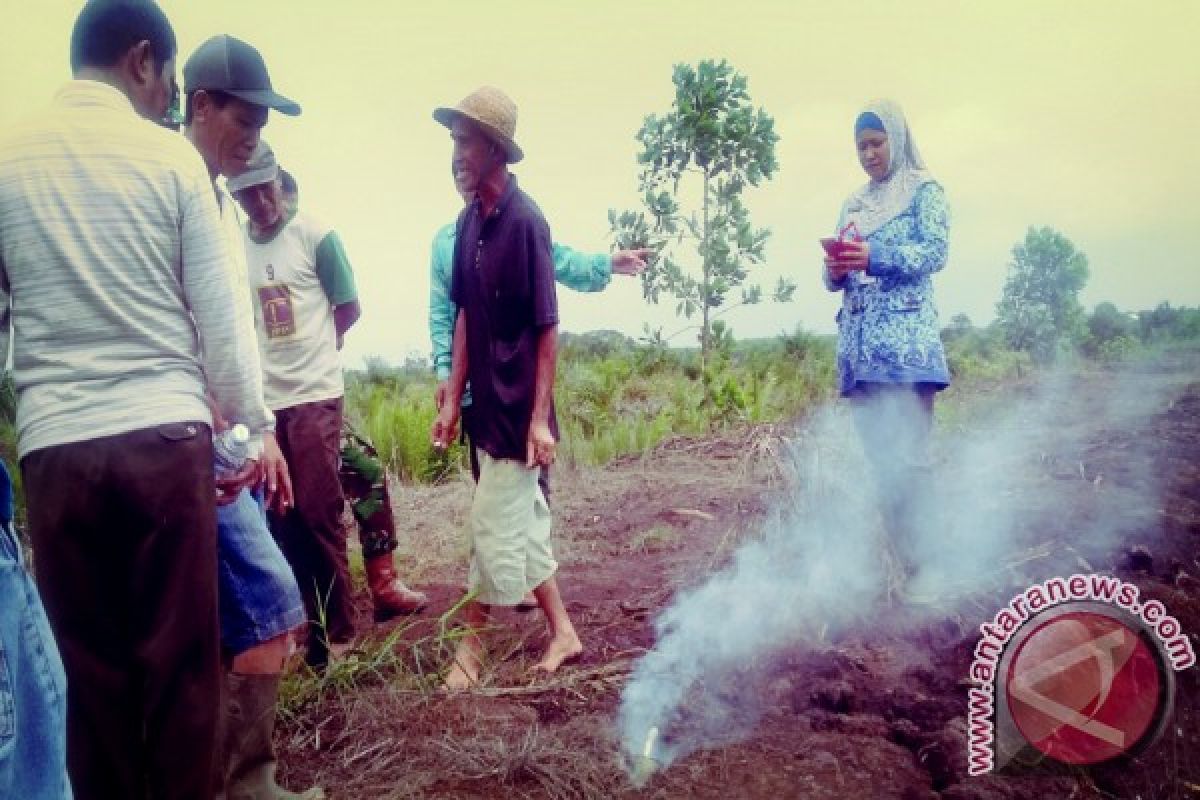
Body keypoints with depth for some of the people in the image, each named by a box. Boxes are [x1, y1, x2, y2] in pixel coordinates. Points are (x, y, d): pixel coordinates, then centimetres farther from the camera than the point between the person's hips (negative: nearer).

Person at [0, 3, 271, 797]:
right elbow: (221, 312, -1)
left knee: (93, 662, 12)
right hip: (167, 434, -2)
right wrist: (253, 426, 8)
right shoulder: (170, 155, 0)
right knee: (182, 657, 7)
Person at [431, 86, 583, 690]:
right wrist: (452, 399, 11)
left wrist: (539, 419, -16)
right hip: (486, 405, 8)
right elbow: (464, 317, 12)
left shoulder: (526, 221, -16)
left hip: (517, 409, -8)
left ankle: (470, 646, 19)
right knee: (524, 524, 15)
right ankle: (562, 631, 28)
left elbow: (547, 328, -15)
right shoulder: (468, 222, 7)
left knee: (492, 528, 2)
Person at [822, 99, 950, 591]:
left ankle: (925, 565, -6)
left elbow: (936, 252, -9)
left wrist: (875, 257, -23)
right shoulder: (854, 204, 21)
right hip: (859, 345, 6)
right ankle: (900, 558, 13)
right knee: (879, 457, 6)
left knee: (908, 457, -11)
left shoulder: (924, 190, 6)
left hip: (907, 341, -6)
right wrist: (834, 269, -5)